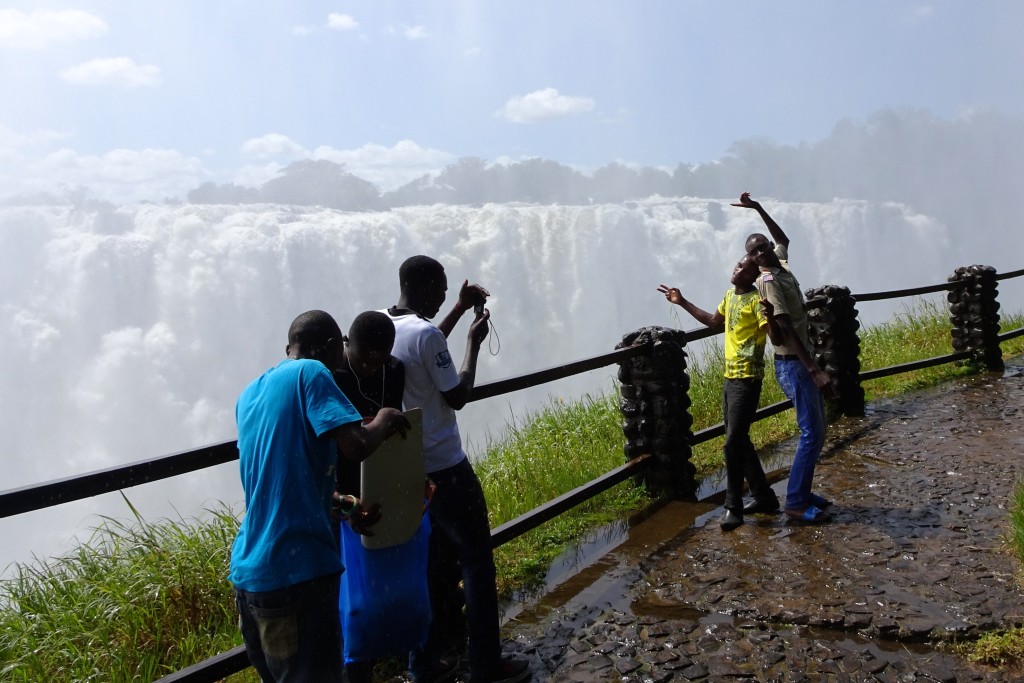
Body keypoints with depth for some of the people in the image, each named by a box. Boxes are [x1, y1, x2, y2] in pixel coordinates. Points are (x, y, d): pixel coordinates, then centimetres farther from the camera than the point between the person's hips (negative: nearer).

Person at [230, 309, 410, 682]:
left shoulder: (249, 394, 15)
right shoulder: (310, 373, -8)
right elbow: (356, 445, -20)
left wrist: (343, 503, 19)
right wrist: (384, 420, -1)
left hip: (247, 571, 8)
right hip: (297, 571, -8)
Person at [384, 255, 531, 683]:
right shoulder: (426, 333, -21)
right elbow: (458, 397, -14)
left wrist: (461, 310, 21)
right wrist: (474, 342, -5)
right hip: (444, 469, -8)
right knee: (477, 564, 7)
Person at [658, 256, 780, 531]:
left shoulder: (757, 299, -12)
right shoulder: (729, 295, 13)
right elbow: (714, 321, 30)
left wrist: (770, 318, -44)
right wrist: (682, 302, 30)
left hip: (747, 378, -9)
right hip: (730, 376, 9)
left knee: (733, 443, -9)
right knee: (739, 441, 14)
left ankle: (733, 508, 2)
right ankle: (764, 496, 26)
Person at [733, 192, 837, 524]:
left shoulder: (781, 262, 8)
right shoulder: (770, 281, -18)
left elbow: (783, 238, 32)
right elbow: (787, 331, -25)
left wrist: (759, 208, 25)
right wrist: (816, 371, -29)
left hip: (803, 361, 9)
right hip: (793, 365, -9)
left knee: (816, 430, 12)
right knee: (812, 434, -9)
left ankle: (802, 491, 19)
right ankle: (796, 502, -2)